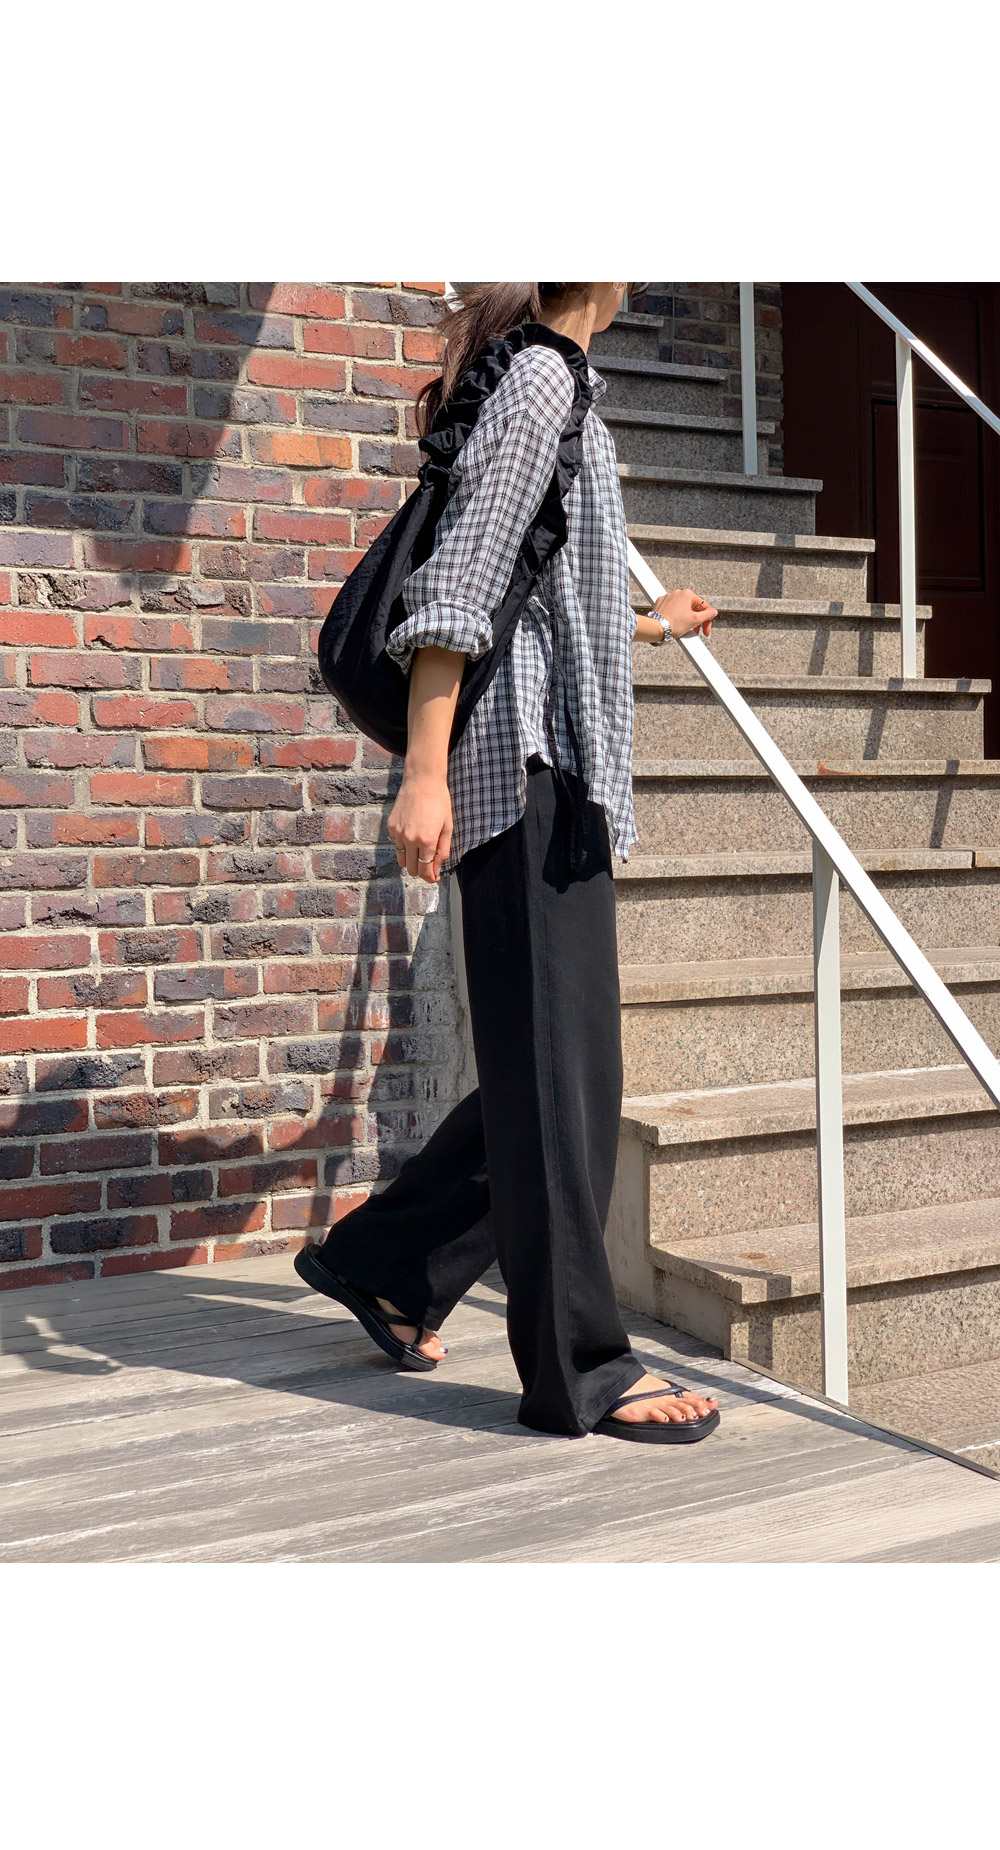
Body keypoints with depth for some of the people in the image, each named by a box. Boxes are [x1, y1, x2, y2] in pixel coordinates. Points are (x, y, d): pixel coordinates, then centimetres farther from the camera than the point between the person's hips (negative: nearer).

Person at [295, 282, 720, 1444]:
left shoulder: (554, 387, 24)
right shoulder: (539, 379, -6)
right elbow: (459, 581, -15)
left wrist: (650, 627, 47)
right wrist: (424, 771, -22)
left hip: (558, 777, 10)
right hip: (526, 759, -10)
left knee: (557, 1069, 11)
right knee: (554, 1069, -7)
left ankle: (383, 1262, 22)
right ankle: (577, 1370, -2)